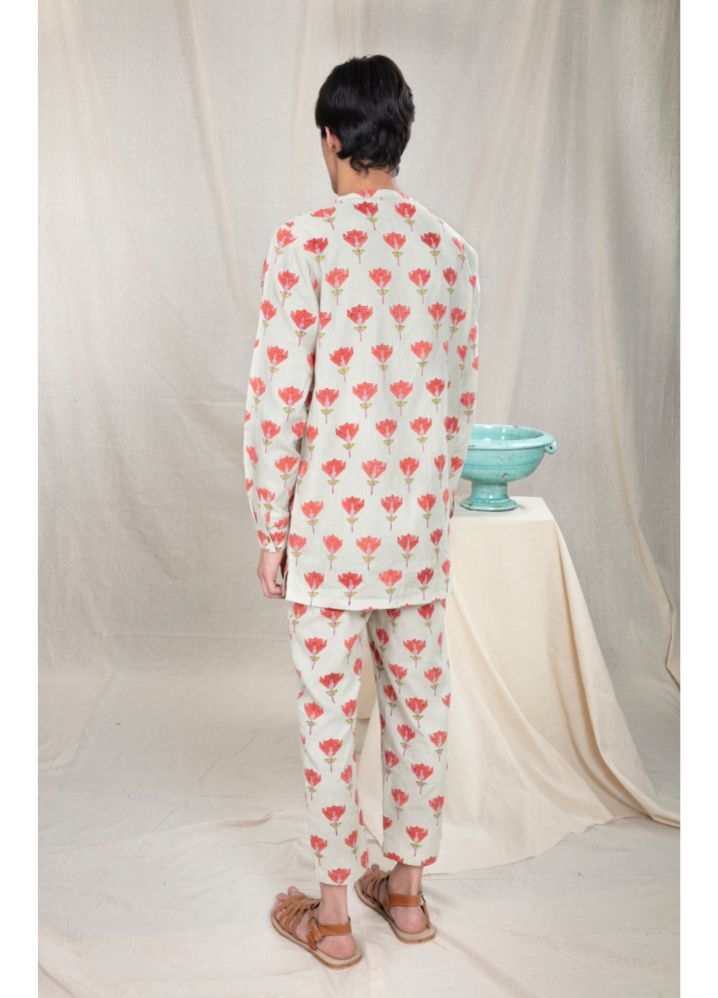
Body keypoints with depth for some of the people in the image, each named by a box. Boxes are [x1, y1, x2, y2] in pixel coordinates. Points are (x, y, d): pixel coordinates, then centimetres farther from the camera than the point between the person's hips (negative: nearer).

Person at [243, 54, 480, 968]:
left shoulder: (304, 242, -11)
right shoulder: (451, 249, 4)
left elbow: (277, 397, -14)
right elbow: (463, 393, 9)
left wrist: (269, 526, -4)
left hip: (330, 522, -4)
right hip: (421, 522, 5)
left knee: (329, 712, 7)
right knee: (418, 701, 14)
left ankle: (331, 915, 20)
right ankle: (407, 889, 30)